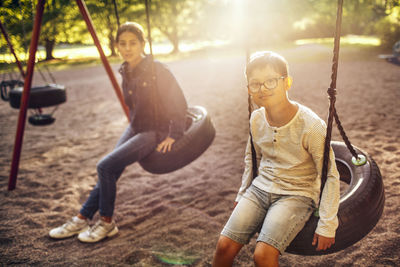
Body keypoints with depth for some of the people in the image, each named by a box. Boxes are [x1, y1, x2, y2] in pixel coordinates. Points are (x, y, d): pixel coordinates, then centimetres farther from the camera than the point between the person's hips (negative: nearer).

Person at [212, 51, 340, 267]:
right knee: (225, 245, -9)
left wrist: (327, 226, -13)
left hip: (297, 194, -4)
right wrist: (243, 194, 19)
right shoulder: (256, 119, -3)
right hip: (261, 187, 5)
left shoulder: (311, 126, -20)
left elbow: (330, 177, -13)